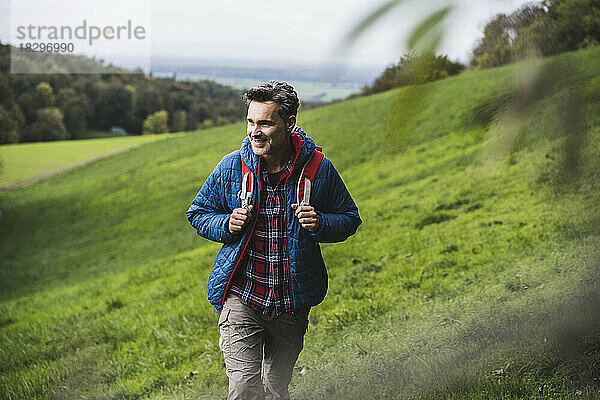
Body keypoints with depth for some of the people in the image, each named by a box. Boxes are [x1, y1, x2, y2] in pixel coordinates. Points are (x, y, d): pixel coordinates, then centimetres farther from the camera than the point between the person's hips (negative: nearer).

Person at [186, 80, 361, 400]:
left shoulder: (318, 169, -5)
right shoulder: (232, 167, -4)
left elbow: (349, 218, 7)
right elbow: (198, 213, 10)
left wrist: (319, 224, -15)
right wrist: (227, 225, -12)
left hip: (293, 303, 1)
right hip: (241, 297, -1)